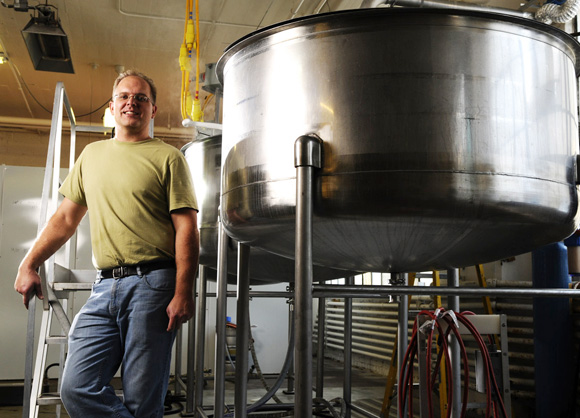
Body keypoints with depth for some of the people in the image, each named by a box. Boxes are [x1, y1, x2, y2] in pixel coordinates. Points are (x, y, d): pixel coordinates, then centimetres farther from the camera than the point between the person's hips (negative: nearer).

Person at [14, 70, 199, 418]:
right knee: (77, 389, -3)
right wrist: (29, 265, 13)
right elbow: (66, 219, 22)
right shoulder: (92, 154, 19)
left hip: (152, 284, -5)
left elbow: (186, 227, -5)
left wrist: (183, 293, -14)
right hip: (105, 287, 5)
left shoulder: (168, 157, 2)